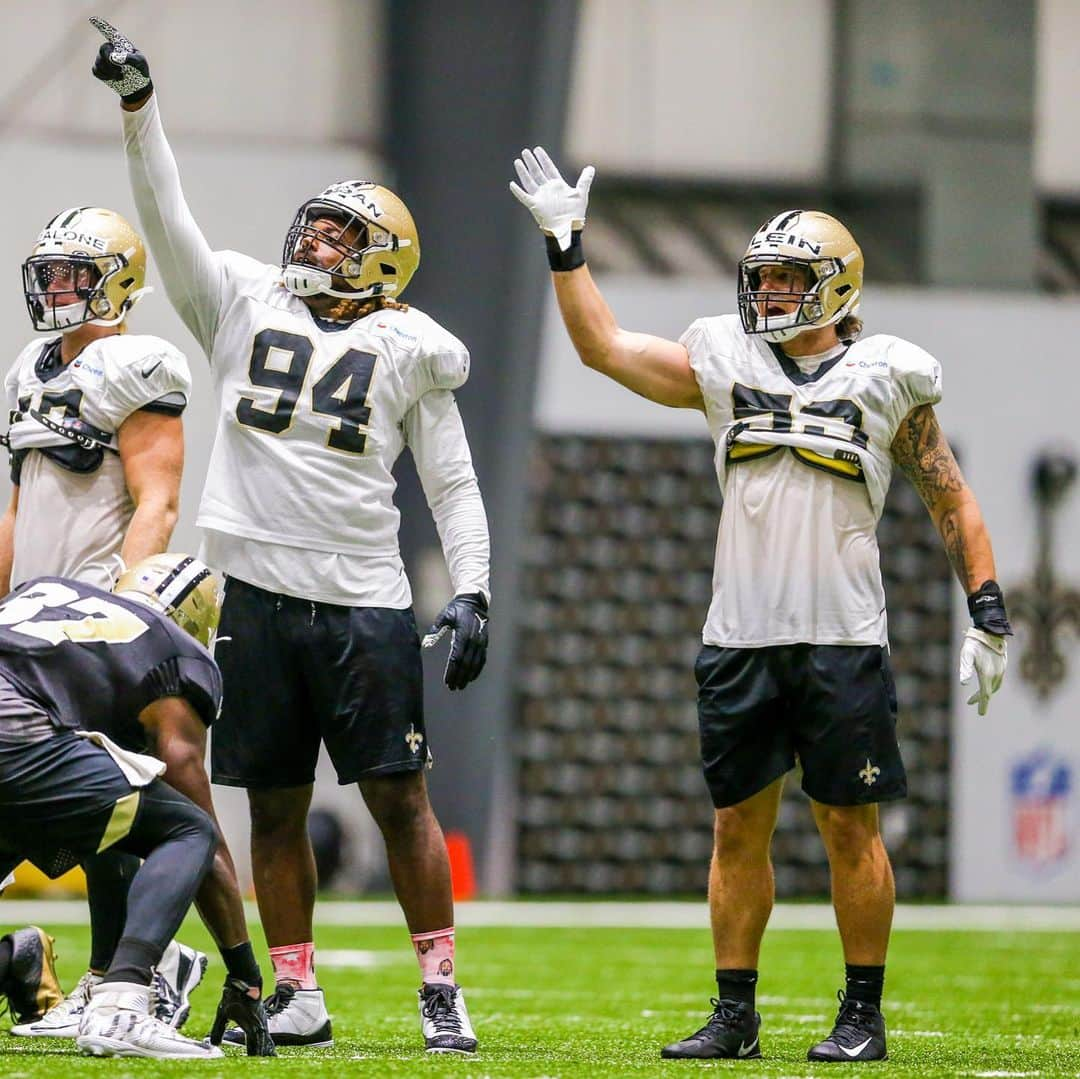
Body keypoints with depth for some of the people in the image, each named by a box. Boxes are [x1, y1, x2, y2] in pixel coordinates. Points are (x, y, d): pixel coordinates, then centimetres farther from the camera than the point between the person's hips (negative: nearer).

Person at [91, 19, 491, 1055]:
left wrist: (471, 593, -3)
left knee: (399, 798, -3)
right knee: (275, 807, 5)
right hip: (259, 591, 2)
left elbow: (453, 484, 7)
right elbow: (167, 219, 4)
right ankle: (298, 995, 12)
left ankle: (441, 988, 5)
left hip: (366, 600, -2)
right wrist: (138, 104, -5)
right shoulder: (243, 304, 11)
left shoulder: (406, 348, 5)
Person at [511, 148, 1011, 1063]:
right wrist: (565, 244, 12)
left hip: (843, 643, -3)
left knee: (851, 827, -1)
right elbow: (603, 345, 17)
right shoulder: (723, 364, 10)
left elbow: (952, 502, 7)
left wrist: (988, 614, 1)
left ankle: (864, 1015, 7)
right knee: (739, 827, 5)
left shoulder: (885, 380, 3)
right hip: (739, 642, 3)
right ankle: (735, 1014, 12)